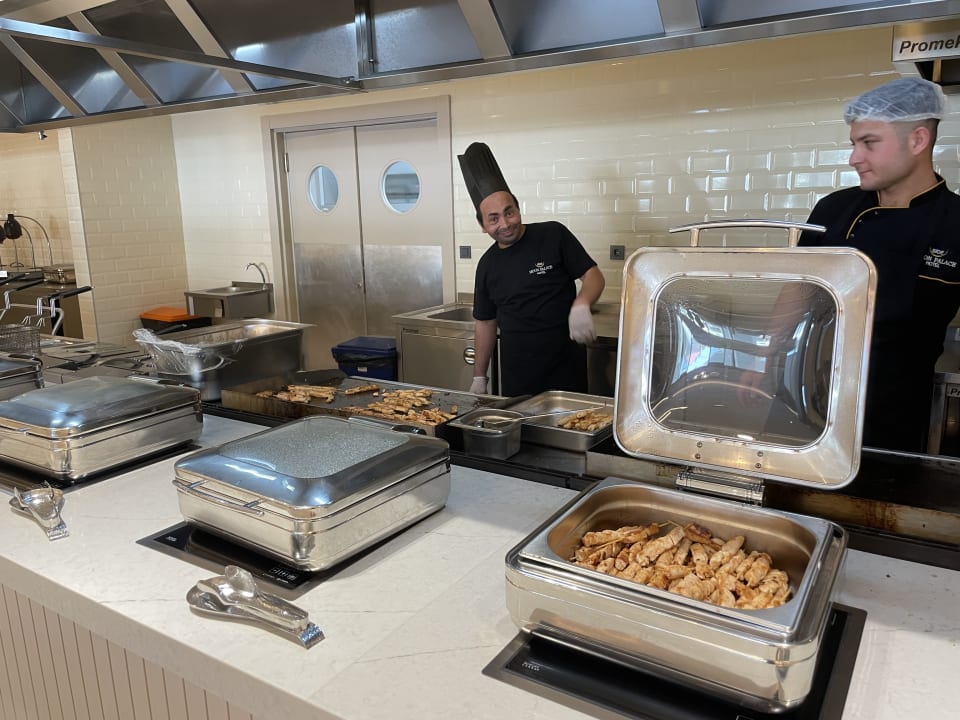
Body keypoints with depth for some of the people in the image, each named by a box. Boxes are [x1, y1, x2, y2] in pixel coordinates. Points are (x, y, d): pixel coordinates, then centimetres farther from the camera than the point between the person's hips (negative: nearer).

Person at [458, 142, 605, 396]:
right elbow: (485, 322, 12)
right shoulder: (487, 265, 5)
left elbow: (593, 275, -3)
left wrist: (581, 306, -25)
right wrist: (480, 377, 13)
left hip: (565, 364, -3)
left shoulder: (553, 235, -5)